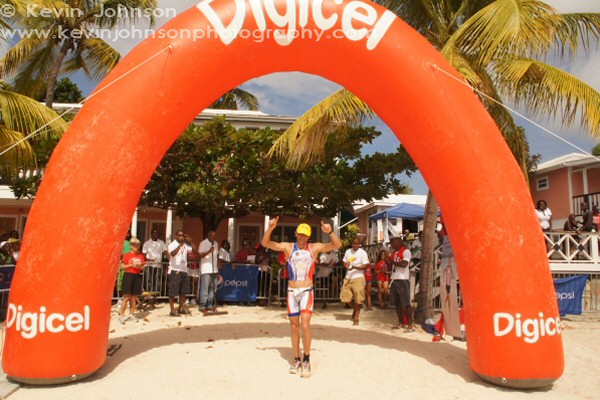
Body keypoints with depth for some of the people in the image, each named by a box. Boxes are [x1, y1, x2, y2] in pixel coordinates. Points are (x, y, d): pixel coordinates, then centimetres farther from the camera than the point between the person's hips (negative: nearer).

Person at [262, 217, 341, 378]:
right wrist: (270, 228, -23)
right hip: (292, 291, 2)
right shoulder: (287, 247, 1)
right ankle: (296, 360, 23)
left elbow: (337, 245, -9)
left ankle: (306, 360, 5)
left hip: (307, 291, -2)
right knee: (294, 327, 10)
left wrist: (330, 232, -27)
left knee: (305, 325, -13)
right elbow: (265, 243, -5)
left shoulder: (314, 248, -2)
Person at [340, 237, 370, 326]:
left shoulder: (363, 253, -7)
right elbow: (344, 262, 14)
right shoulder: (348, 251, 8)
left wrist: (355, 267, -24)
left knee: (358, 299, -3)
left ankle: (356, 318, 9)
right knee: (345, 297, 5)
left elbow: (366, 266, -12)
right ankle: (354, 309, 32)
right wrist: (346, 266, -9)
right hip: (348, 278, 5)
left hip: (358, 278, -5)